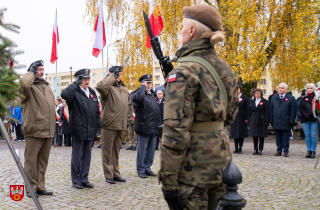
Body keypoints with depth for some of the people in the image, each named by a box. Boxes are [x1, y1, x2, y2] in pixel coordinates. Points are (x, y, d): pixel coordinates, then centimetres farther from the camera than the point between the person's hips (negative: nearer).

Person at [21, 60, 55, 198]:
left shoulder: (46, 86, 21)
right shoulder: (29, 86, -4)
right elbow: (23, 84, -31)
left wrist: (53, 126, 22)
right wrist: (31, 72, -12)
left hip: (48, 131, 8)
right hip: (34, 131, -7)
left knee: (43, 160, 13)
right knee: (31, 160, -1)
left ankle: (40, 186, 21)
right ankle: (31, 188, 8)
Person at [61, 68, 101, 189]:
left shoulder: (92, 93, 14)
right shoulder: (75, 92, -5)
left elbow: (97, 112, 18)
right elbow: (65, 94, -30)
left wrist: (98, 127, 13)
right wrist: (76, 83, -20)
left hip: (90, 132, 6)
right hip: (78, 131, -6)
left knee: (87, 156, 11)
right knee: (77, 157, 3)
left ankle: (84, 179, 21)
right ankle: (76, 181, 14)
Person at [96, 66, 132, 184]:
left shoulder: (124, 89, 20)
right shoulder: (108, 87, -5)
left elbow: (129, 105, 24)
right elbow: (100, 86, -29)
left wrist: (129, 119, 16)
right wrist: (113, 77, -18)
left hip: (121, 125, 7)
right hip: (109, 125, -7)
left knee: (116, 150, 15)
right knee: (108, 150, 0)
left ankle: (116, 174, 23)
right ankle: (108, 175, 7)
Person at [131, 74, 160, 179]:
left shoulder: (153, 94, 17)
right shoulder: (138, 93, -8)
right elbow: (138, 98, -35)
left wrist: (158, 125, 18)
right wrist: (143, 87, -19)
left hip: (153, 128, 7)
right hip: (143, 127, -7)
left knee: (151, 149, 12)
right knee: (142, 150, 1)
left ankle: (147, 168, 24)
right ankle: (140, 170, 12)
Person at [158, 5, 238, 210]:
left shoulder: (183, 73, -17)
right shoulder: (225, 70, 6)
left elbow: (176, 133, -22)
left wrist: (168, 181, -18)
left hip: (193, 167, -7)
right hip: (220, 160, 7)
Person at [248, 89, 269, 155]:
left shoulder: (265, 102, 0)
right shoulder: (252, 101, 12)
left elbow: (267, 113, -3)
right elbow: (250, 112, 14)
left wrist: (266, 122, -9)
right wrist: (249, 121, 8)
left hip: (261, 121, -3)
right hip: (254, 121, 3)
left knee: (261, 136, 2)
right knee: (254, 136, 4)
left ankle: (260, 150, 10)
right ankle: (255, 150, 11)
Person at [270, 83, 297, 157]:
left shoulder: (291, 98, 0)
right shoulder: (274, 98, 12)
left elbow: (293, 111, -2)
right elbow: (271, 110, 13)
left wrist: (291, 122, -8)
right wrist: (271, 121, 6)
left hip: (286, 123, -3)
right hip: (276, 123, 4)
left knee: (285, 139, 3)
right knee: (278, 139, 9)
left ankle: (286, 151, 12)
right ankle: (279, 151, 17)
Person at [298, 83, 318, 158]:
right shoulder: (304, 99, 16)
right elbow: (300, 107, 7)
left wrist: (310, 114, -15)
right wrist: (304, 114, -10)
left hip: (314, 119, -3)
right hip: (305, 120, 3)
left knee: (314, 135, -5)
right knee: (307, 135, 3)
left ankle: (313, 152, 1)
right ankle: (308, 151, 9)